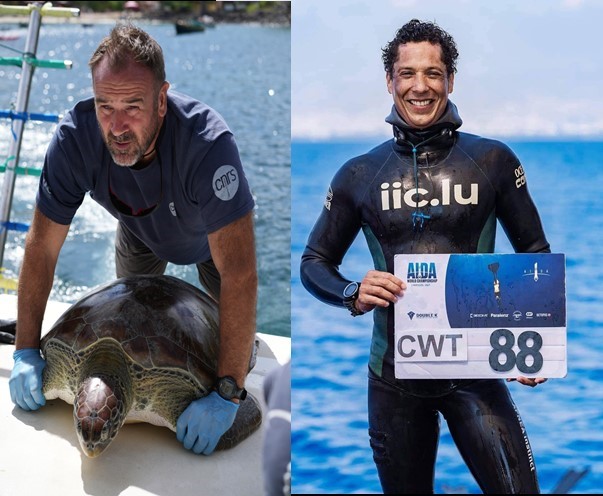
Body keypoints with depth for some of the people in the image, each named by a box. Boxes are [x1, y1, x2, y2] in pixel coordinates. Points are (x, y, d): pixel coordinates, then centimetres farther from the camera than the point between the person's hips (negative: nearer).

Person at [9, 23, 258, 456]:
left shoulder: (208, 142, -48)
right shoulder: (75, 139, -38)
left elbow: (239, 274, -51)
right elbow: (42, 246, -27)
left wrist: (227, 394, -53)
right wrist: (27, 351, -29)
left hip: (211, 234, -2)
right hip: (140, 232, 3)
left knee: (240, 357, 8)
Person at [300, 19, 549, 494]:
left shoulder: (493, 161, -1)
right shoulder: (359, 173, 1)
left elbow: (534, 250, 7)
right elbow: (314, 263, 8)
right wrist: (354, 293, -15)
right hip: (394, 373, 2)